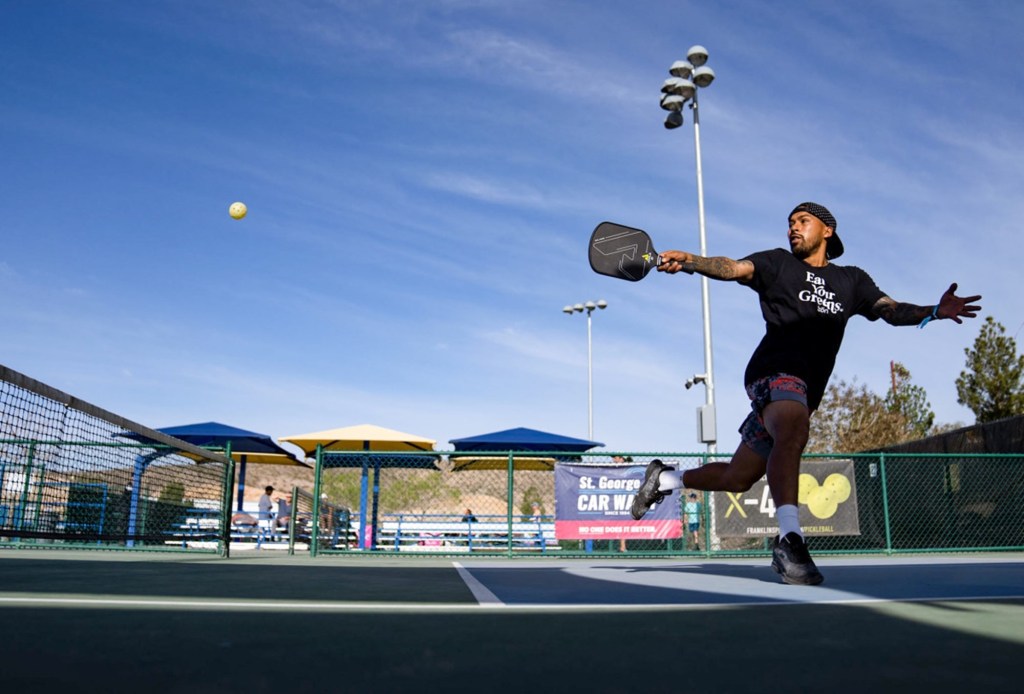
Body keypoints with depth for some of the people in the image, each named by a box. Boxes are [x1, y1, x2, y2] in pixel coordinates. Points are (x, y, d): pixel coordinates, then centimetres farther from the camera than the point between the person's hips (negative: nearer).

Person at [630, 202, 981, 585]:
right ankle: (789, 540, -43)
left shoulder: (851, 280, 21)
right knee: (793, 427, -39)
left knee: (736, 478, 9)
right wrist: (687, 261, -25)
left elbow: (893, 310, 11)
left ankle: (664, 478, 29)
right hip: (773, 372, -5)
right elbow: (730, 268, -6)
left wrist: (934, 311, -10)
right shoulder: (778, 263, 9)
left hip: (802, 392, 5)